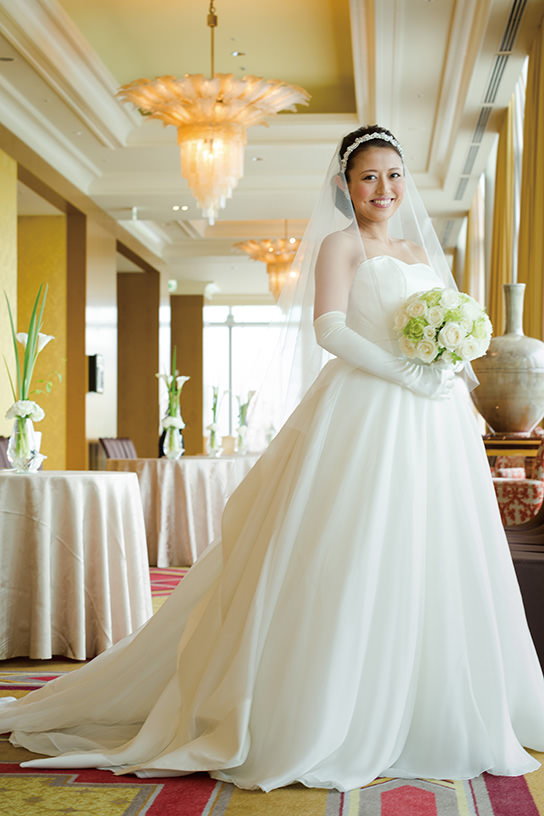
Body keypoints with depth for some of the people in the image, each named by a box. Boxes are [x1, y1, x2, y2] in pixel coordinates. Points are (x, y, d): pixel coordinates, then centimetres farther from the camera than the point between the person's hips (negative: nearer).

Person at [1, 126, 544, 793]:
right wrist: (408, 373, -17)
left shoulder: (422, 250, 22)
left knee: (430, 565, 8)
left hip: (433, 420, 7)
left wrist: (453, 373, 0)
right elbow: (330, 327, -12)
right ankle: (322, 723, 0)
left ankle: (436, 718, 19)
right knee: (348, 564, -8)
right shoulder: (340, 243, 2)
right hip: (363, 412, -7)